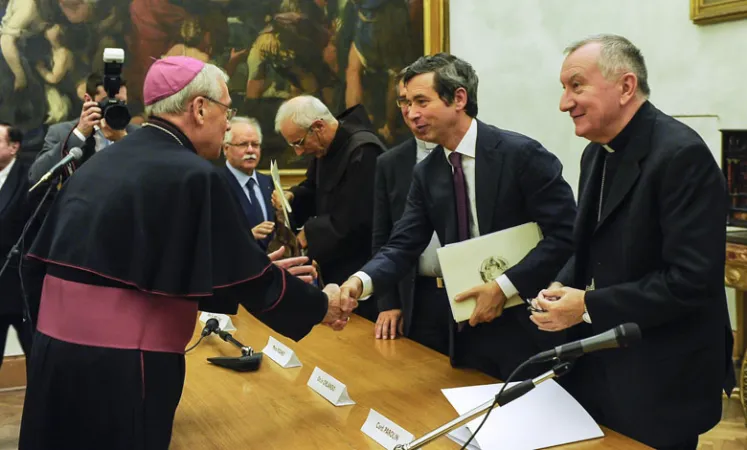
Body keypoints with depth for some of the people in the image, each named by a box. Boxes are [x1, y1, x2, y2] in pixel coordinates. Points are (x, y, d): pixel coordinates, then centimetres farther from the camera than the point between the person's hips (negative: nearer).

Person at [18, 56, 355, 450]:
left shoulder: (99, 163, 9)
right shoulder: (193, 176, -15)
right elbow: (250, 276, -11)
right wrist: (320, 305, 4)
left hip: (55, 350, 8)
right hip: (121, 367, -7)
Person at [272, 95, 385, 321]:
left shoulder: (363, 152, -23)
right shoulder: (326, 147, 7)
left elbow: (353, 224, -25)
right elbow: (313, 190, 21)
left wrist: (310, 233, -12)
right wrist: (291, 197, -1)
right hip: (335, 269, 9)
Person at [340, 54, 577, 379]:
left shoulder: (521, 154, -14)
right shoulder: (426, 174, 4)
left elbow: (564, 233, -16)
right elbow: (402, 247, -2)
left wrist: (505, 286, -22)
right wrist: (361, 281, -22)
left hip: (526, 325, -5)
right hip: (468, 331, 5)